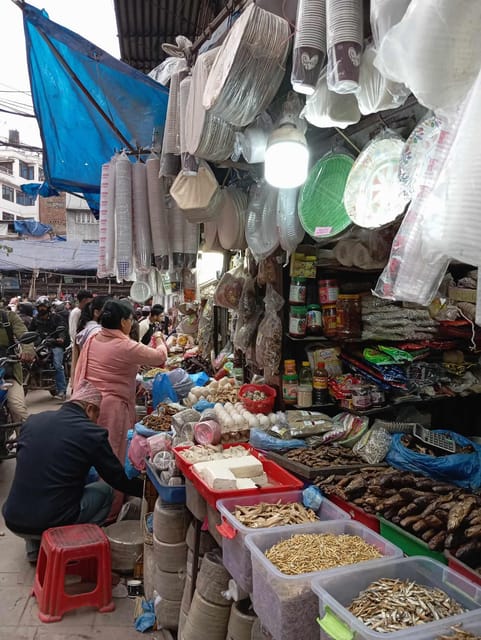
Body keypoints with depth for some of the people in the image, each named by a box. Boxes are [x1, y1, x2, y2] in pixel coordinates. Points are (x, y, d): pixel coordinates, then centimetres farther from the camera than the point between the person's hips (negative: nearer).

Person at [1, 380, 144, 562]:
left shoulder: (33, 420, 4)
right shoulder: (92, 433, -9)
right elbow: (119, 478, 0)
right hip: (52, 523, -5)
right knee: (105, 490, 16)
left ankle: (34, 546, 23)